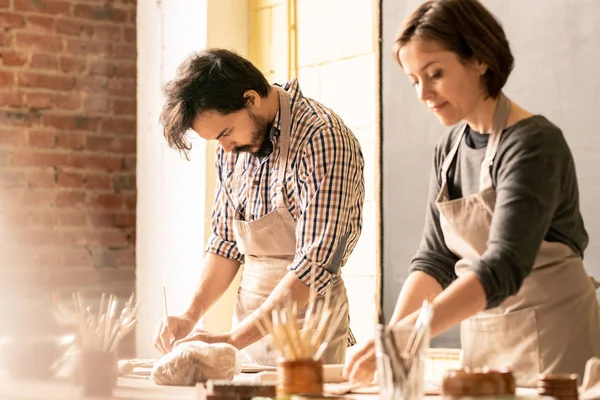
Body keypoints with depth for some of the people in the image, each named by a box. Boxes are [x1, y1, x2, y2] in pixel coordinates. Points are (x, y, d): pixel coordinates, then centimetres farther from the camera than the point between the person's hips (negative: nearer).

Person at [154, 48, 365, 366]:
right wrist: (191, 316, 0)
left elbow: (317, 265, -22)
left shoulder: (321, 139, -17)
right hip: (248, 329, 6)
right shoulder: (232, 147, 7)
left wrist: (232, 340, -23)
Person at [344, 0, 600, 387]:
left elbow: (503, 268, -28)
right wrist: (391, 334, -12)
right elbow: (436, 257, 5)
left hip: (551, 341, -6)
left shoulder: (532, 144, -18)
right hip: (482, 338, 6)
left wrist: (407, 336, -38)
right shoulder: (450, 148, 5)